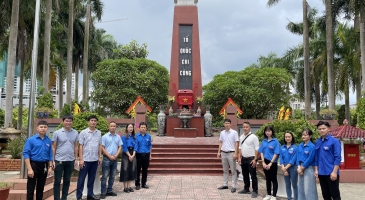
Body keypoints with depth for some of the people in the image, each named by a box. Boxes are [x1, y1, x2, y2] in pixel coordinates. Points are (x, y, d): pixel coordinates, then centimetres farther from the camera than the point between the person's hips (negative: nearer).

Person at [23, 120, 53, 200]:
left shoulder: (48, 141, 5)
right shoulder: (31, 140, -7)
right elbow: (26, 154, -10)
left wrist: (50, 167, 2)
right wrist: (29, 169, -16)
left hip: (44, 166, 4)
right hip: (34, 165, -4)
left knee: (41, 188, 14)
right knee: (31, 188, 1)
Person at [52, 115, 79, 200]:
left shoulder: (75, 133, 3)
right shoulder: (57, 133, -4)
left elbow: (76, 147, 9)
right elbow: (53, 147, -1)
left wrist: (76, 159, 6)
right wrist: (53, 160, -5)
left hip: (70, 160, 3)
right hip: (59, 160, -3)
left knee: (67, 181, 13)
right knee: (57, 181, 5)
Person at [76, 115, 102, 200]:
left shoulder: (99, 133, 7)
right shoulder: (83, 132, -5)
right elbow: (80, 146, -6)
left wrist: (100, 157, 7)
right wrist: (81, 159, -10)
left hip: (95, 159, 4)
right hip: (85, 159, -4)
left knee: (91, 178, 13)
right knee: (81, 179, 3)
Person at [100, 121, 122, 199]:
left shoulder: (118, 137, 7)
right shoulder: (105, 136, -4)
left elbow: (120, 147, 9)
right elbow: (102, 148, -6)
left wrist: (116, 155, -6)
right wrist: (110, 156, -11)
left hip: (115, 158, 4)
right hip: (107, 158, -4)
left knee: (112, 176, 10)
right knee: (105, 176, -4)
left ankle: (109, 191, 19)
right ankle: (103, 192, 0)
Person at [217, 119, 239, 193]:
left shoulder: (234, 132, -7)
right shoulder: (222, 133, 8)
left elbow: (236, 143, -8)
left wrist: (235, 153, -14)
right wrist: (219, 152, 9)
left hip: (231, 153, -5)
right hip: (223, 153, 5)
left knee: (233, 171, 1)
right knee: (225, 170, 13)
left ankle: (233, 186, 5)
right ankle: (225, 184, 21)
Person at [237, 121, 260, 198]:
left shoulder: (253, 137, -11)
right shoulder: (241, 137, 10)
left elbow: (256, 149, -12)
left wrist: (255, 159, -17)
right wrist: (239, 157, 10)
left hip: (251, 158, -7)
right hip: (243, 158, 7)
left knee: (253, 175, 0)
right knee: (245, 175, 17)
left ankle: (255, 191, 10)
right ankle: (246, 189, 30)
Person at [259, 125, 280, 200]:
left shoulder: (275, 141, -9)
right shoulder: (264, 141, 5)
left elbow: (276, 153, -12)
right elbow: (261, 152, 6)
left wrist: (270, 163, -14)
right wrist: (263, 162, -4)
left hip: (272, 163, -5)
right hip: (265, 163, 5)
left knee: (274, 179, 5)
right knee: (268, 179, 14)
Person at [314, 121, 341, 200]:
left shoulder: (334, 141, -8)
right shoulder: (317, 142, 9)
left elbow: (337, 158, -11)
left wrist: (334, 172, -16)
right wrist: (316, 170, 8)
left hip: (331, 173, -5)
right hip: (321, 173, 5)